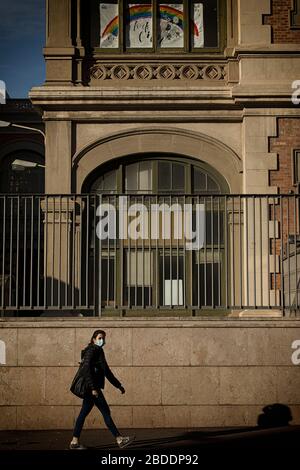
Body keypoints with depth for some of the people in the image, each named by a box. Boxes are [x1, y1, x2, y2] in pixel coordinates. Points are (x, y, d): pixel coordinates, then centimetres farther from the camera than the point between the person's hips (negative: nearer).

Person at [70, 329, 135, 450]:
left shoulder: (99, 351, 19)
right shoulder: (91, 350, -9)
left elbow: (106, 371, 25)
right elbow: (86, 369, -20)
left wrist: (118, 385, 24)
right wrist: (93, 388, -26)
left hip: (90, 389, 10)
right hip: (91, 387, -10)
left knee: (84, 413, 9)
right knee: (106, 412, -7)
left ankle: (75, 442, 11)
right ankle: (119, 439, -4)